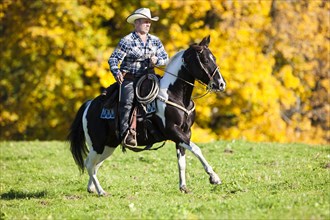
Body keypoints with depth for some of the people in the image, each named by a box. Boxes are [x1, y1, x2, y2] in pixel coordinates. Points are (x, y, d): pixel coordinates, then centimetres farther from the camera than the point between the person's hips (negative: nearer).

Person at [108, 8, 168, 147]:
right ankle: (126, 133, -31)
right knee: (127, 102, -25)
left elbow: (165, 58, 12)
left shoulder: (155, 41, 12)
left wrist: (157, 60, -11)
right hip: (129, 78, -5)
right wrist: (116, 72, -26)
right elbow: (113, 59, -7)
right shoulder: (127, 41, -3)